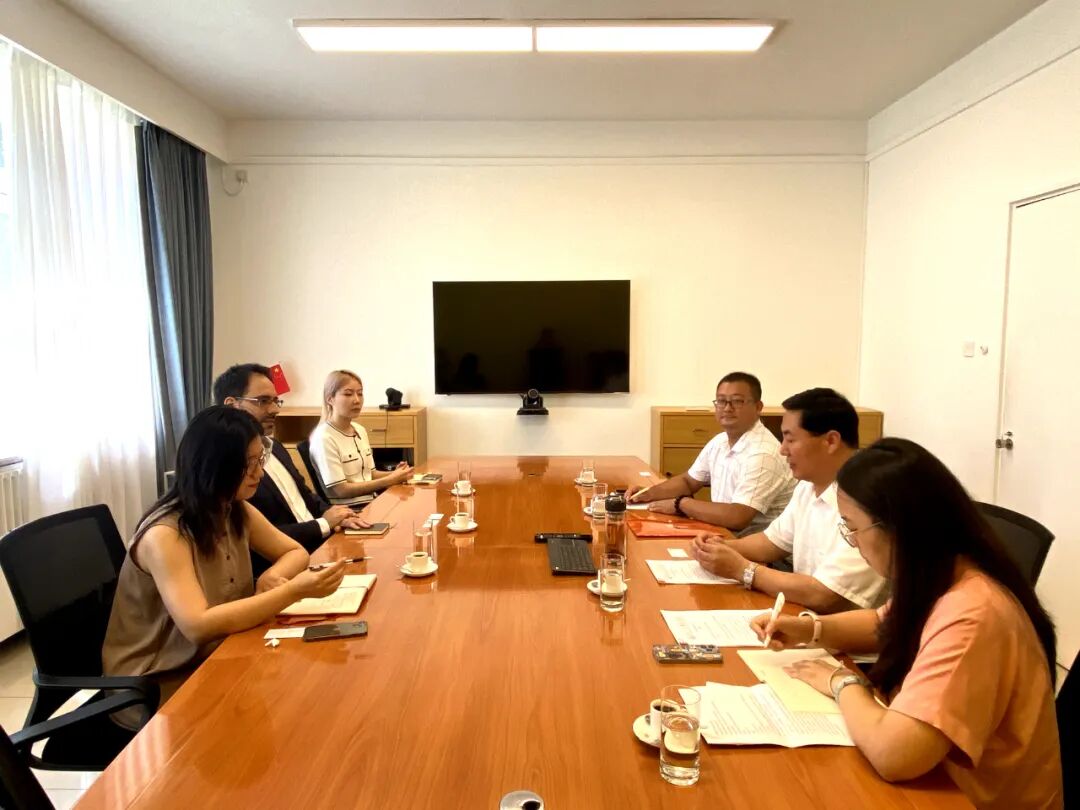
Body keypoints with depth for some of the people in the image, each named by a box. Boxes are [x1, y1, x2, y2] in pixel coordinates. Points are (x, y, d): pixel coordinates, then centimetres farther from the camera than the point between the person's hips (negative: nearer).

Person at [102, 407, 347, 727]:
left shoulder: (238, 511, -2)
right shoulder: (164, 535, -25)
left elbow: (295, 552, 5)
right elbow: (198, 626, -34)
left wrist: (273, 577, -18)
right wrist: (293, 591, -38)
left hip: (217, 660, 7)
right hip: (156, 685, -7)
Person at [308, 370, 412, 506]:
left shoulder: (360, 430, 10)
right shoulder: (324, 438, -13)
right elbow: (341, 490, -16)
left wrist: (394, 474, -4)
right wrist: (390, 480, -16)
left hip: (371, 501, 7)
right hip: (347, 509, -7)